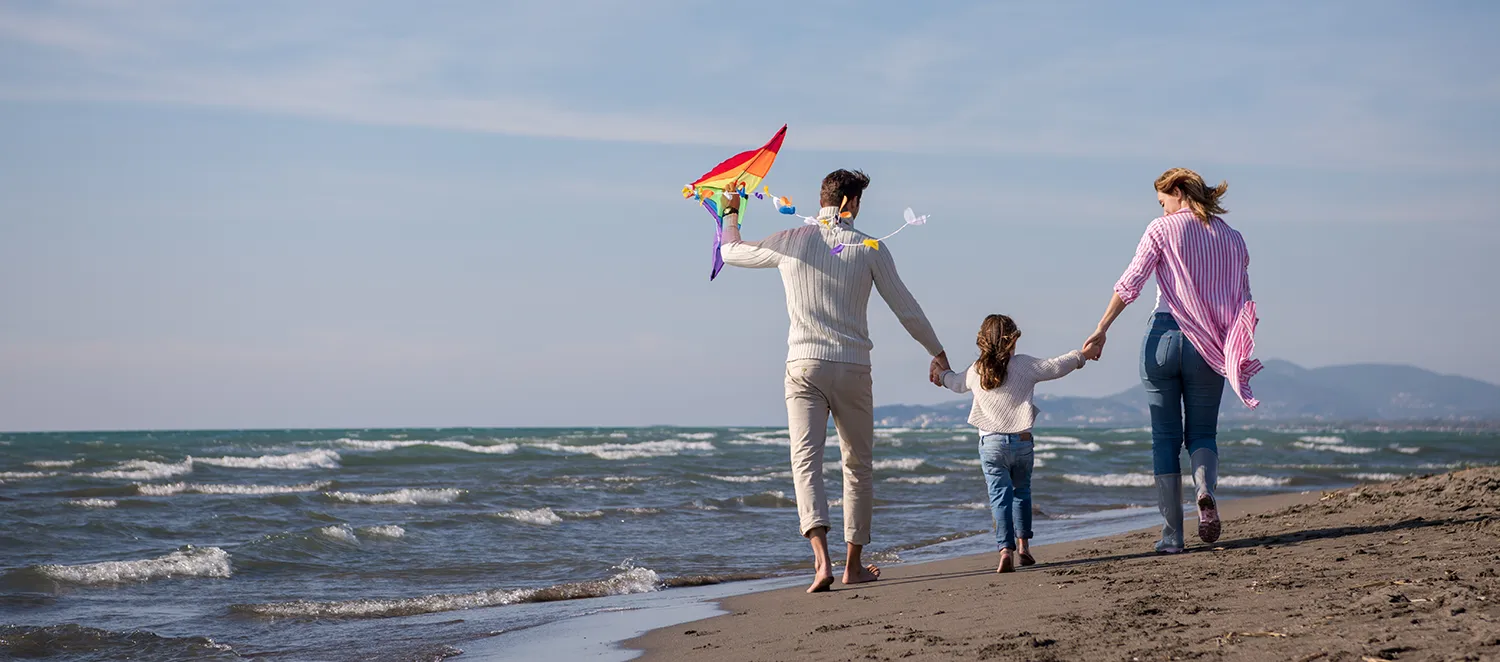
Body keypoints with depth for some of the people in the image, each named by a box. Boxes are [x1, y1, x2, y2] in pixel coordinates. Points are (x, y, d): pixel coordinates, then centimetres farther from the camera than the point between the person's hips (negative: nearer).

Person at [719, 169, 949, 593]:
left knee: (806, 462, -7)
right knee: (859, 466, 14)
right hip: (852, 368, 0)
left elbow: (731, 252, 19)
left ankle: (822, 559, -27)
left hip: (803, 366, 0)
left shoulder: (791, 241, 2)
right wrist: (937, 352, 20)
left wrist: (731, 214, 39)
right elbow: (905, 307, 6)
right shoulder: (869, 248, 0)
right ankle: (854, 565, 20)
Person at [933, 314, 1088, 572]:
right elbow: (1056, 367, 3)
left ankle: (1006, 549, -18)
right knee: (1022, 491, 19)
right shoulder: (1024, 365, -3)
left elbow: (956, 383, 25)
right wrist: (1078, 357, 24)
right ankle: (1023, 543, 20)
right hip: (1021, 440, 0)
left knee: (1000, 496, -4)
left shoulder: (975, 372, 5)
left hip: (990, 443, 0)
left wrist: (942, 374, 49)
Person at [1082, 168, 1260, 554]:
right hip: (1208, 346, 2)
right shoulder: (1233, 240, 9)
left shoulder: (1163, 230, -2)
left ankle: (1172, 534, 3)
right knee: (1202, 432, 14)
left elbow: (1130, 284, -9)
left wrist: (1101, 331, -5)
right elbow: (1244, 304, 7)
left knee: (1165, 436, 7)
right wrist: (1238, 354, 14)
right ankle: (1205, 492, -19)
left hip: (1164, 335, -2)